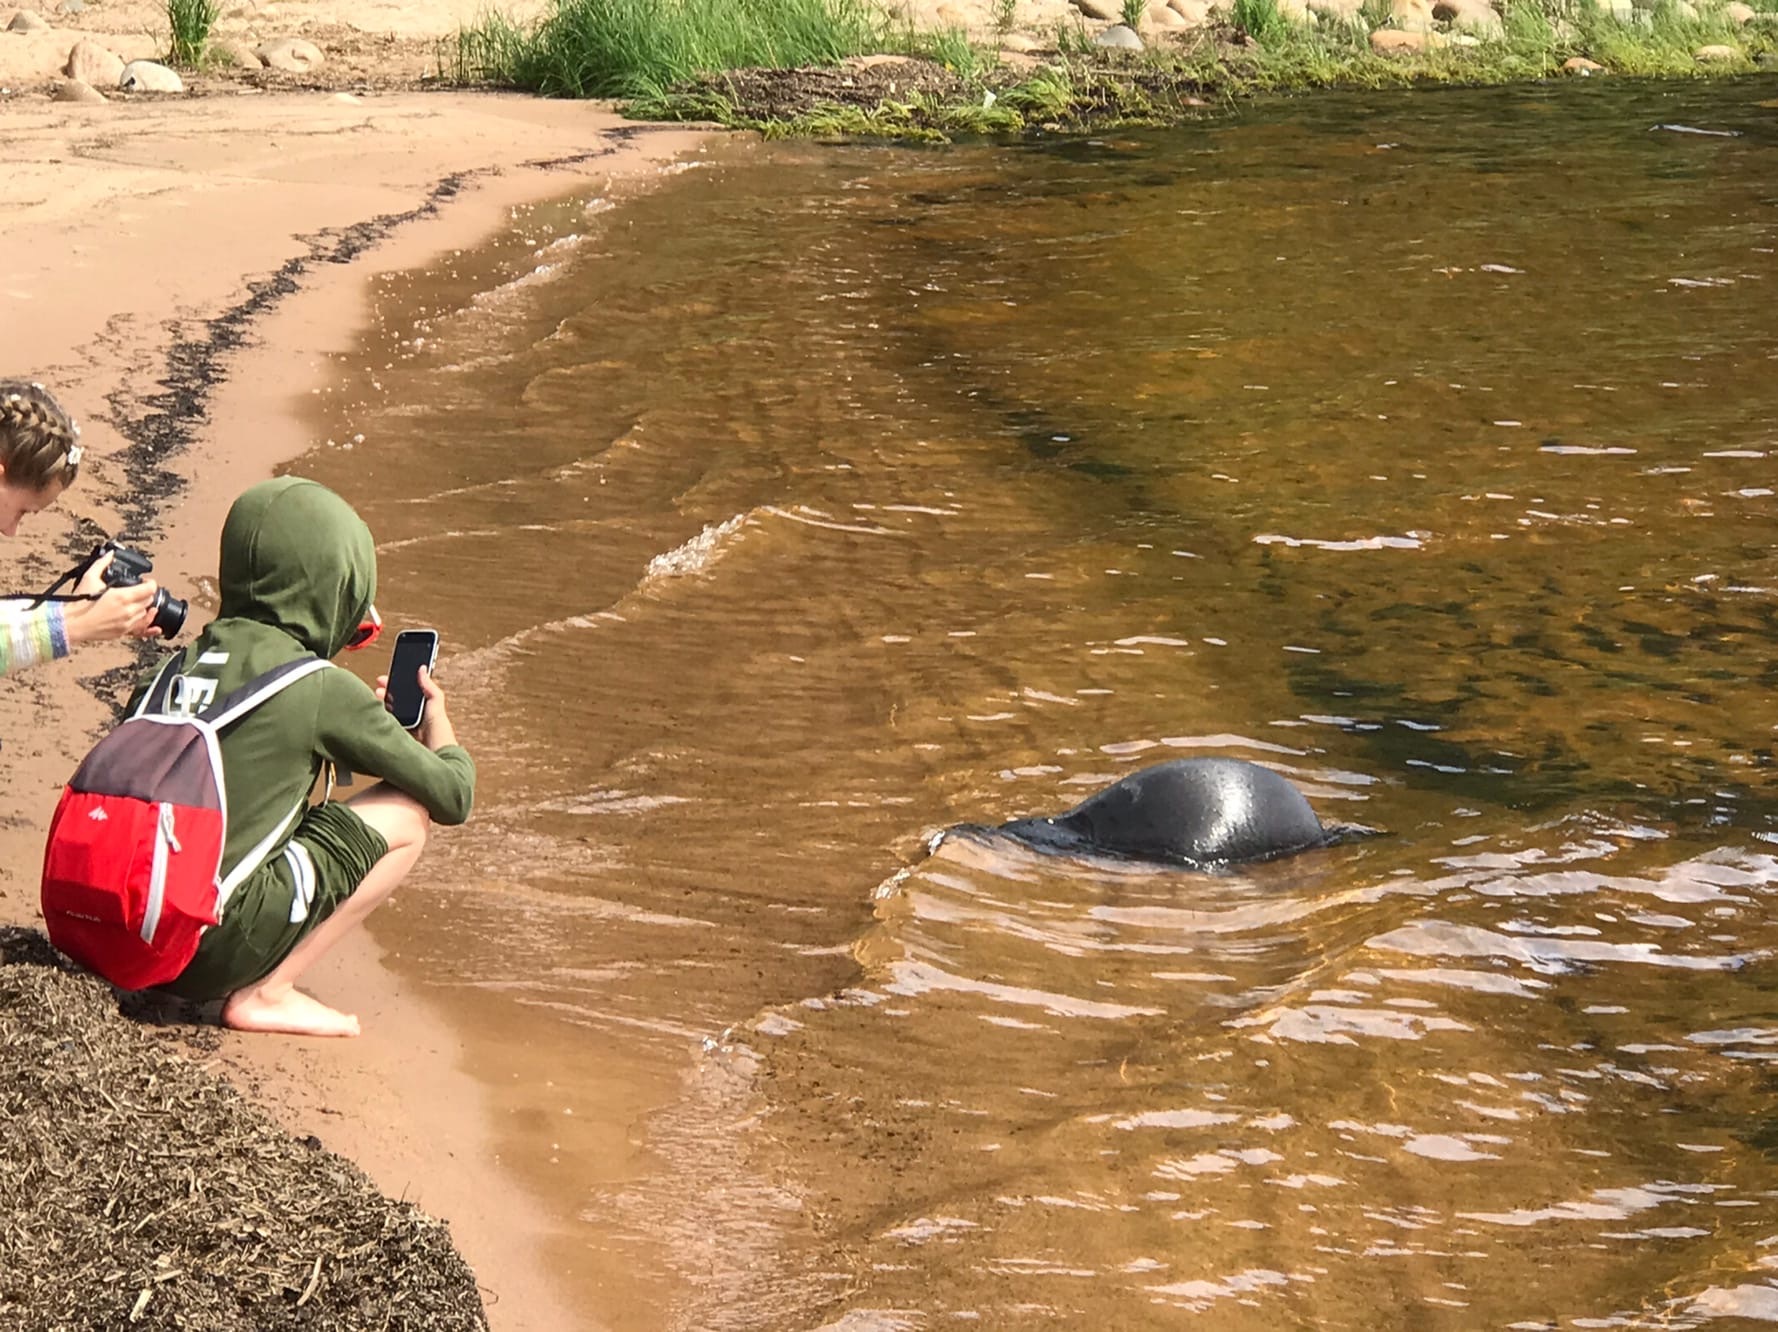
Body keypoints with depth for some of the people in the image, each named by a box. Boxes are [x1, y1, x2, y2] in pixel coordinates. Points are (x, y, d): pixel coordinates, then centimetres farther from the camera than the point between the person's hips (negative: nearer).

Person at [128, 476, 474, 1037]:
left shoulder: (173, 668, 10)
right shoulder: (322, 687, -7)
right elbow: (453, 794, 2)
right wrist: (438, 721, 24)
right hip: (214, 948, -7)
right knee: (407, 814, 4)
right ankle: (264, 994, 2)